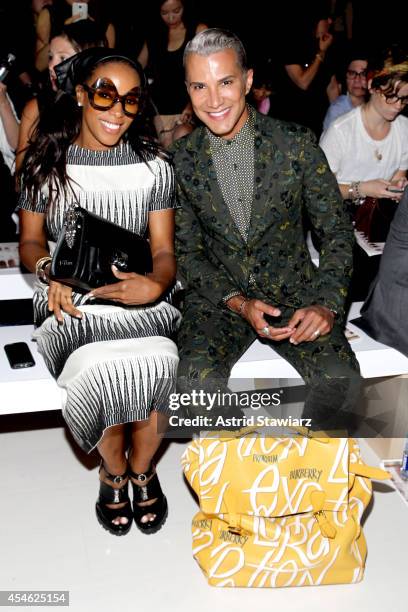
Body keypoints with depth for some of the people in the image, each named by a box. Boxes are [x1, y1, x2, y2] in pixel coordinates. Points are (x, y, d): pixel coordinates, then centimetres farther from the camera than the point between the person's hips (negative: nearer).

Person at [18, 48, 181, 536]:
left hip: (140, 295, 1)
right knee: (102, 365, -32)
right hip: (70, 300, 0)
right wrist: (49, 271, -12)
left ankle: (141, 468, 5)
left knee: (158, 364, -31)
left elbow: (164, 250, 3)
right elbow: (30, 241, 11)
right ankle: (114, 471, 4)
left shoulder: (154, 166, 5)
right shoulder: (45, 163, 4)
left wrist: (157, 285, -20)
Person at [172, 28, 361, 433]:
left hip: (294, 293, 0)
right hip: (219, 296, 1)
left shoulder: (296, 143, -4)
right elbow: (187, 252, 3)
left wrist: (326, 303, -16)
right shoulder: (181, 161, -1)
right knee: (196, 377, -28)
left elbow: (337, 232, 0)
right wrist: (238, 302, -13)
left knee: (341, 379, -25)